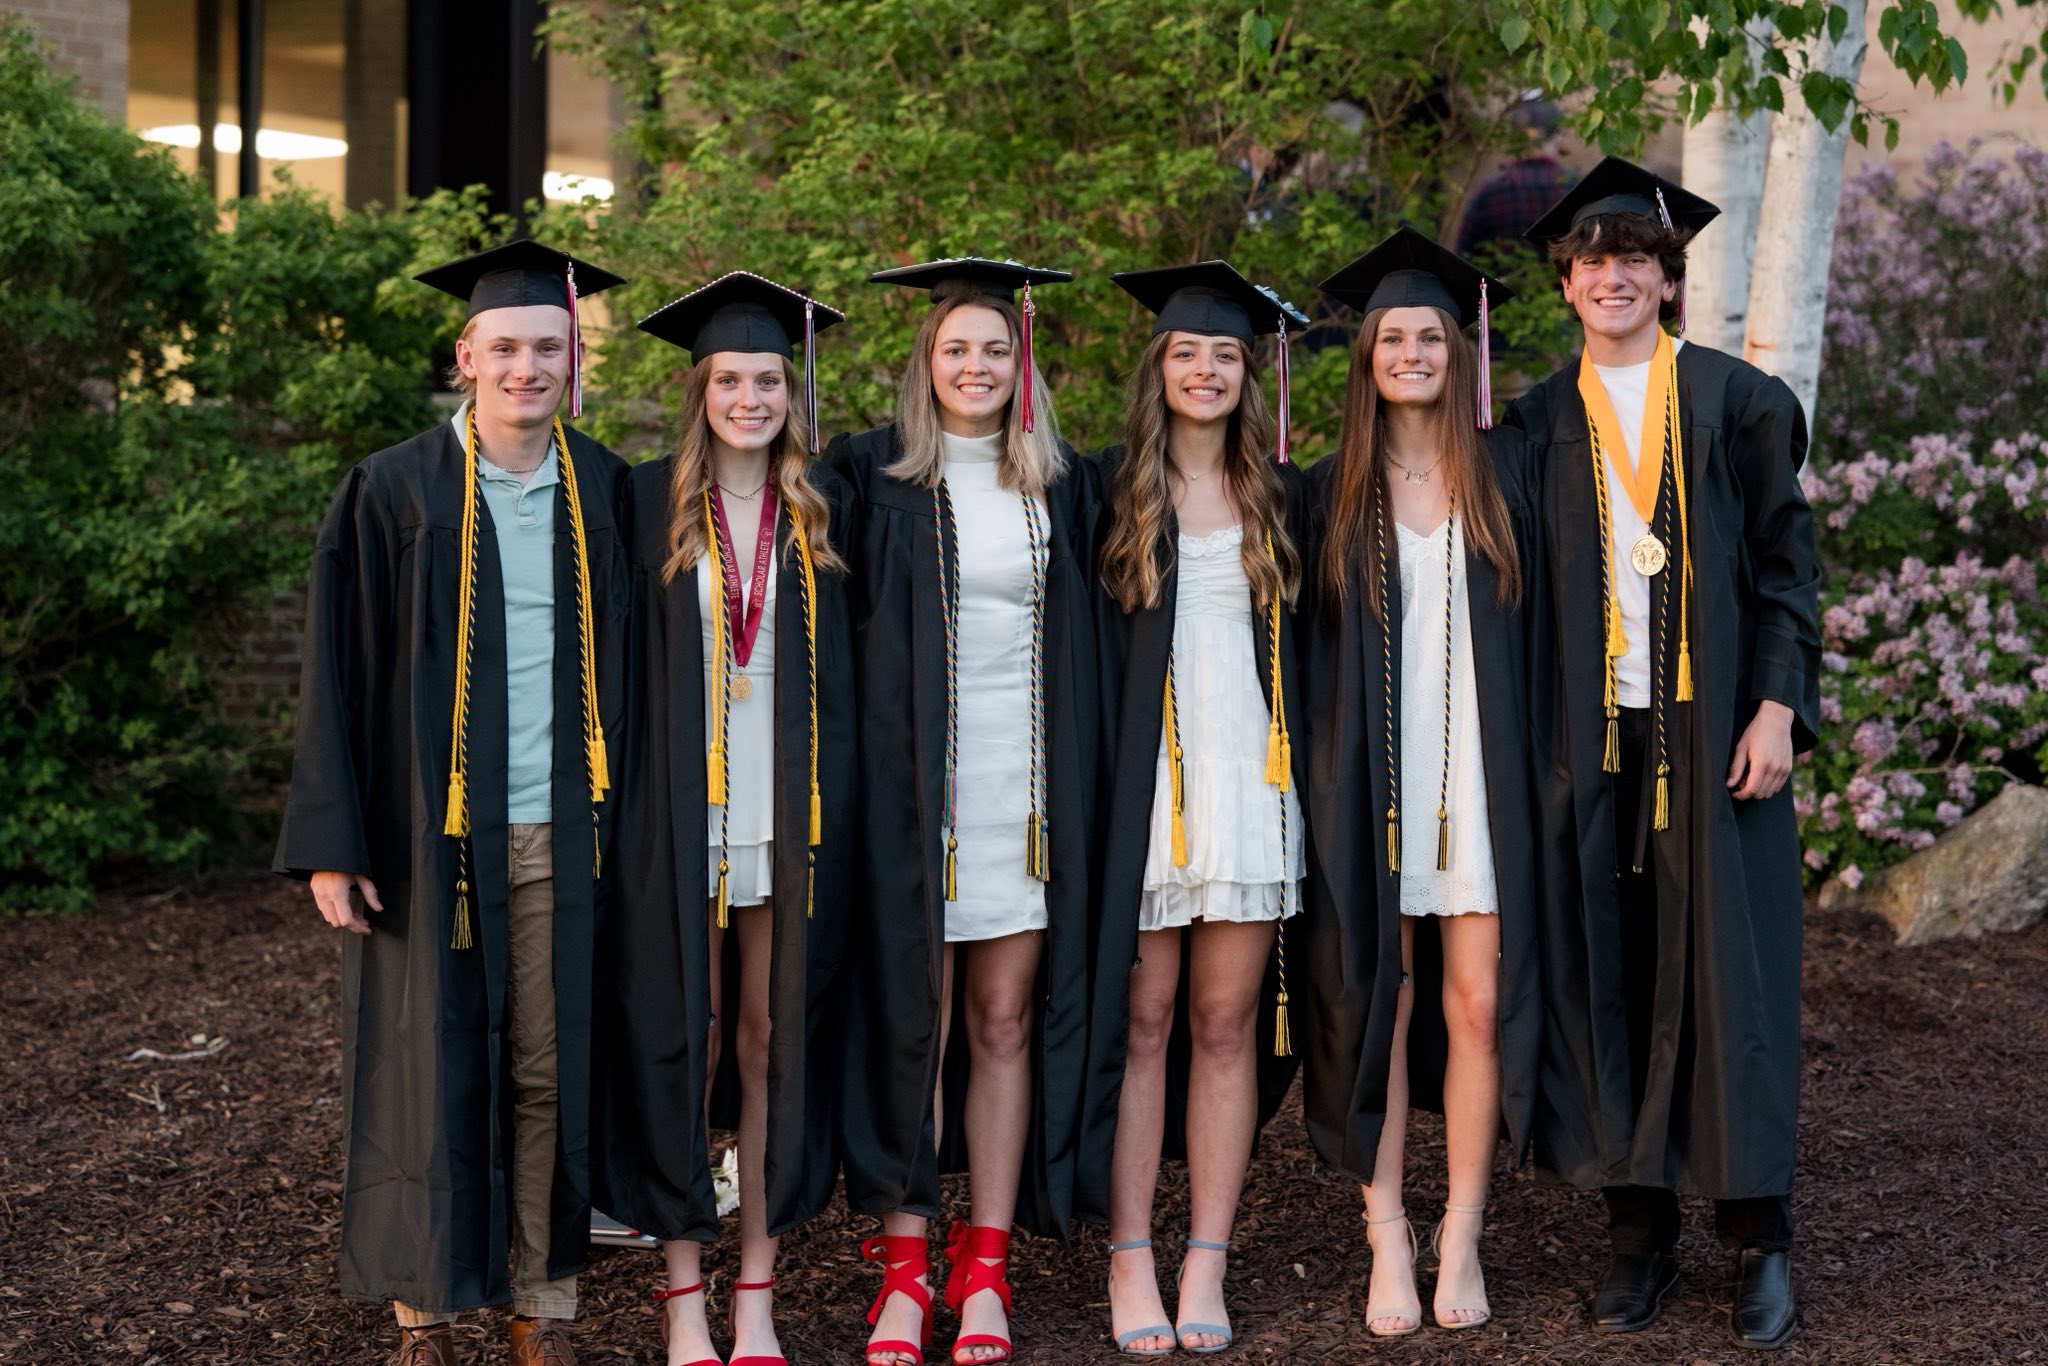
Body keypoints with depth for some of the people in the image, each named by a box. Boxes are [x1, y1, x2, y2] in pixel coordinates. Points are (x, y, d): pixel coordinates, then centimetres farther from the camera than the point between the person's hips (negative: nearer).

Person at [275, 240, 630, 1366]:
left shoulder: (606, 493, 6)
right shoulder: (394, 494, -2)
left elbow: (626, 670, 12)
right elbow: (339, 674, -2)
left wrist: (626, 827, 6)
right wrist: (328, 842, -7)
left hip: (558, 840, 2)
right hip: (431, 837, -2)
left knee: (548, 1072, 5)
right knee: (429, 1071, 3)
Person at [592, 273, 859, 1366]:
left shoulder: (824, 508, 6)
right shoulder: (652, 502, 2)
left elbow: (851, 667, 9)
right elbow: (622, 662, 2)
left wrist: (835, 805, 2)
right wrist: (631, 800, -5)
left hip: (792, 813, 2)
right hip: (680, 811, -1)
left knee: (773, 1040, 6)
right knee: (682, 1042, 2)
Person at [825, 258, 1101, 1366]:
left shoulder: (1060, 487, 11)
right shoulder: (872, 477, 3)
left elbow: (1086, 645, 16)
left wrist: (1076, 792, 9)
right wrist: (869, 764, -4)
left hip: (1027, 788, 2)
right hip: (914, 784, -2)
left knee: (1005, 1022, 3)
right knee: (913, 1017, -2)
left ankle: (985, 1268, 10)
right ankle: (904, 1266, 6)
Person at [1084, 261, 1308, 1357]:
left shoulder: (1282, 499, 12)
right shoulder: (1107, 488, 4)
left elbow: (1306, 652, 16)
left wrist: (1304, 774, 8)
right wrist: (1092, 781, -6)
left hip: (1250, 784, 2)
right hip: (1142, 784, -2)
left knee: (1225, 1023, 3)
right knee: (1140, 1021, -1)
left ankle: (1205, 1266, 9)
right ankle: (1130, 1264, 6)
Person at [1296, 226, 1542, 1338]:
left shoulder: (1505, 468, 7)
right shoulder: (1332, 493, 7)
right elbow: (1311, 649, 8)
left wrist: (1529, 770, 0)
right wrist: (1321, 778, 0)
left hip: (1478, 775, 0)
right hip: (1370, 778, 0)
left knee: (1477, 1004, -2)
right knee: (1379, 1003, 1)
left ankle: (1461, 1236, 10)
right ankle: (1387, 1237, 11)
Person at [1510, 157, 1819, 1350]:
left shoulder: (1736, 401, 3)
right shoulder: (1541, 422, 10)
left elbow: (1785, 560, 1)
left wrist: (1776, 707, -9)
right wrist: (1525, 736, 3)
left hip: (1712, 728, -2)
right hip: (1589, 738, 2)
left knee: (1729, 970, -1)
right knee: (1609, 973, 3)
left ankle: (1761, 1237, 7)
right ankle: (1642, 1229, 12)